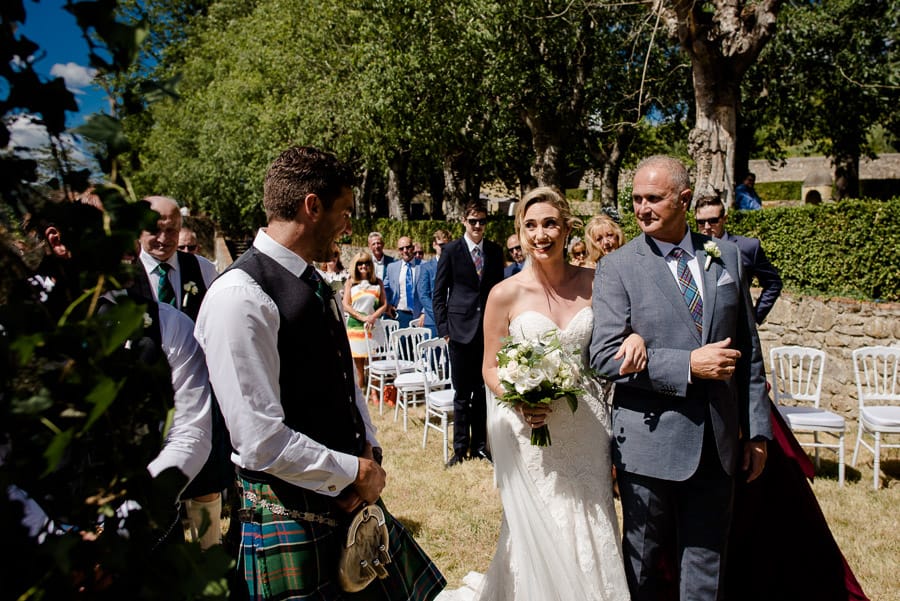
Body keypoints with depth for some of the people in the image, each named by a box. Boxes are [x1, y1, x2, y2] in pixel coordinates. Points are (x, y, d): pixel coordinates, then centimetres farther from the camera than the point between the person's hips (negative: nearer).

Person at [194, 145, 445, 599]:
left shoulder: (313, 283, 7)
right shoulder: (240, 296, -21)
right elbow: (262, 441, -24)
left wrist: (368, 451, -1)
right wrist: (355, 473, -13)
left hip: (349, 493, 8)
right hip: (291, 512, -8)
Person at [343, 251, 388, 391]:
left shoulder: (377, 282, 10)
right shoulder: (350, 282, 8)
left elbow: (384, 305, 6)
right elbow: (346, 306, 1)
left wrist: (373, 317, -11)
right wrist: (363, 318, -11)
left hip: (373, 326, 1)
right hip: (355, 325, 0)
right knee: (359, 365, 0)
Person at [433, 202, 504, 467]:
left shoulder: (495, 251, 8)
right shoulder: (451, 251, -1)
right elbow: (439, 293, 0)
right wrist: (444, 328, -6)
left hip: (488, 330, 3)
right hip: (461, 329, -3)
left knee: (483, 391, 11)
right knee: (462, 393, 4)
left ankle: (479, 445, 25)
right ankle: (460, 448, 17)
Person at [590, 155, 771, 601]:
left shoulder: (727, 256, 5)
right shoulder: (616, 267, -6)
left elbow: (748, 349, 9)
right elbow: (605, 355, -14)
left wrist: (757, 430, 8)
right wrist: (688, 365, -20)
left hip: (718, 443, 3)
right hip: (649, 444, -3)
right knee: (644, 563, 14)